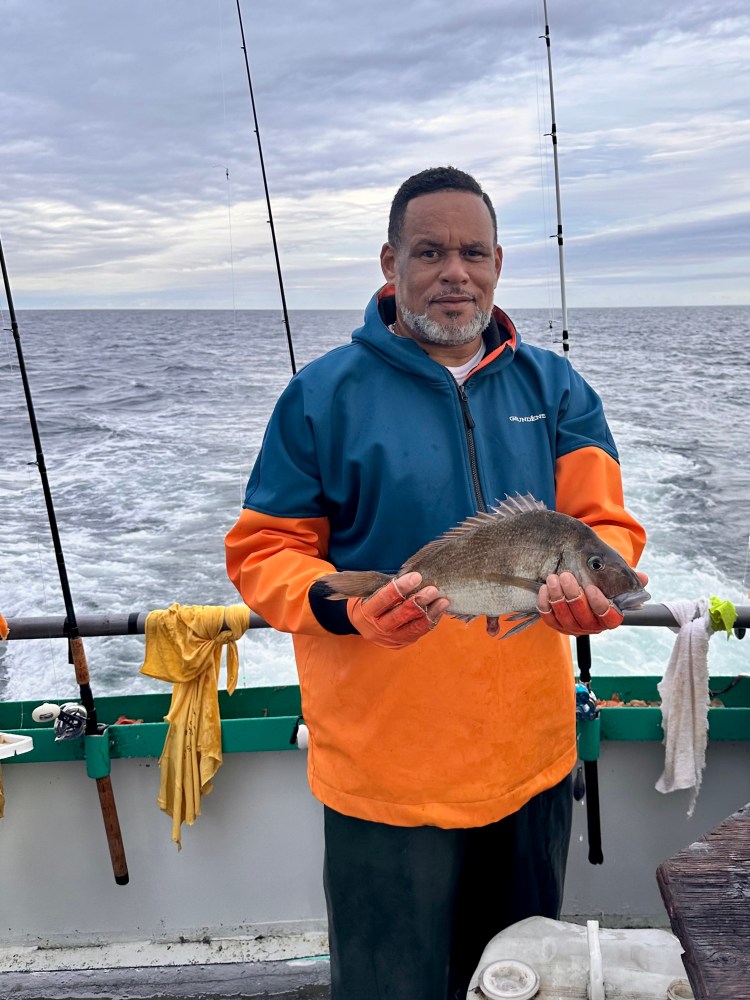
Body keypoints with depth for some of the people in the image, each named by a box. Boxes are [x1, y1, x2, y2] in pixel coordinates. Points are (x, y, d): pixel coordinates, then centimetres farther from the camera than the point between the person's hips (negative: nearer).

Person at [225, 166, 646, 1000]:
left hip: (532, 760, 4)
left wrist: (593, 587, -24)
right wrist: (345, 610, -25)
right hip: (386, 774, -3)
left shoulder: (553, 388, 3)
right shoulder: (324, 394, -7)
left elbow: (604, 521, -1)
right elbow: (264, 552, -6)